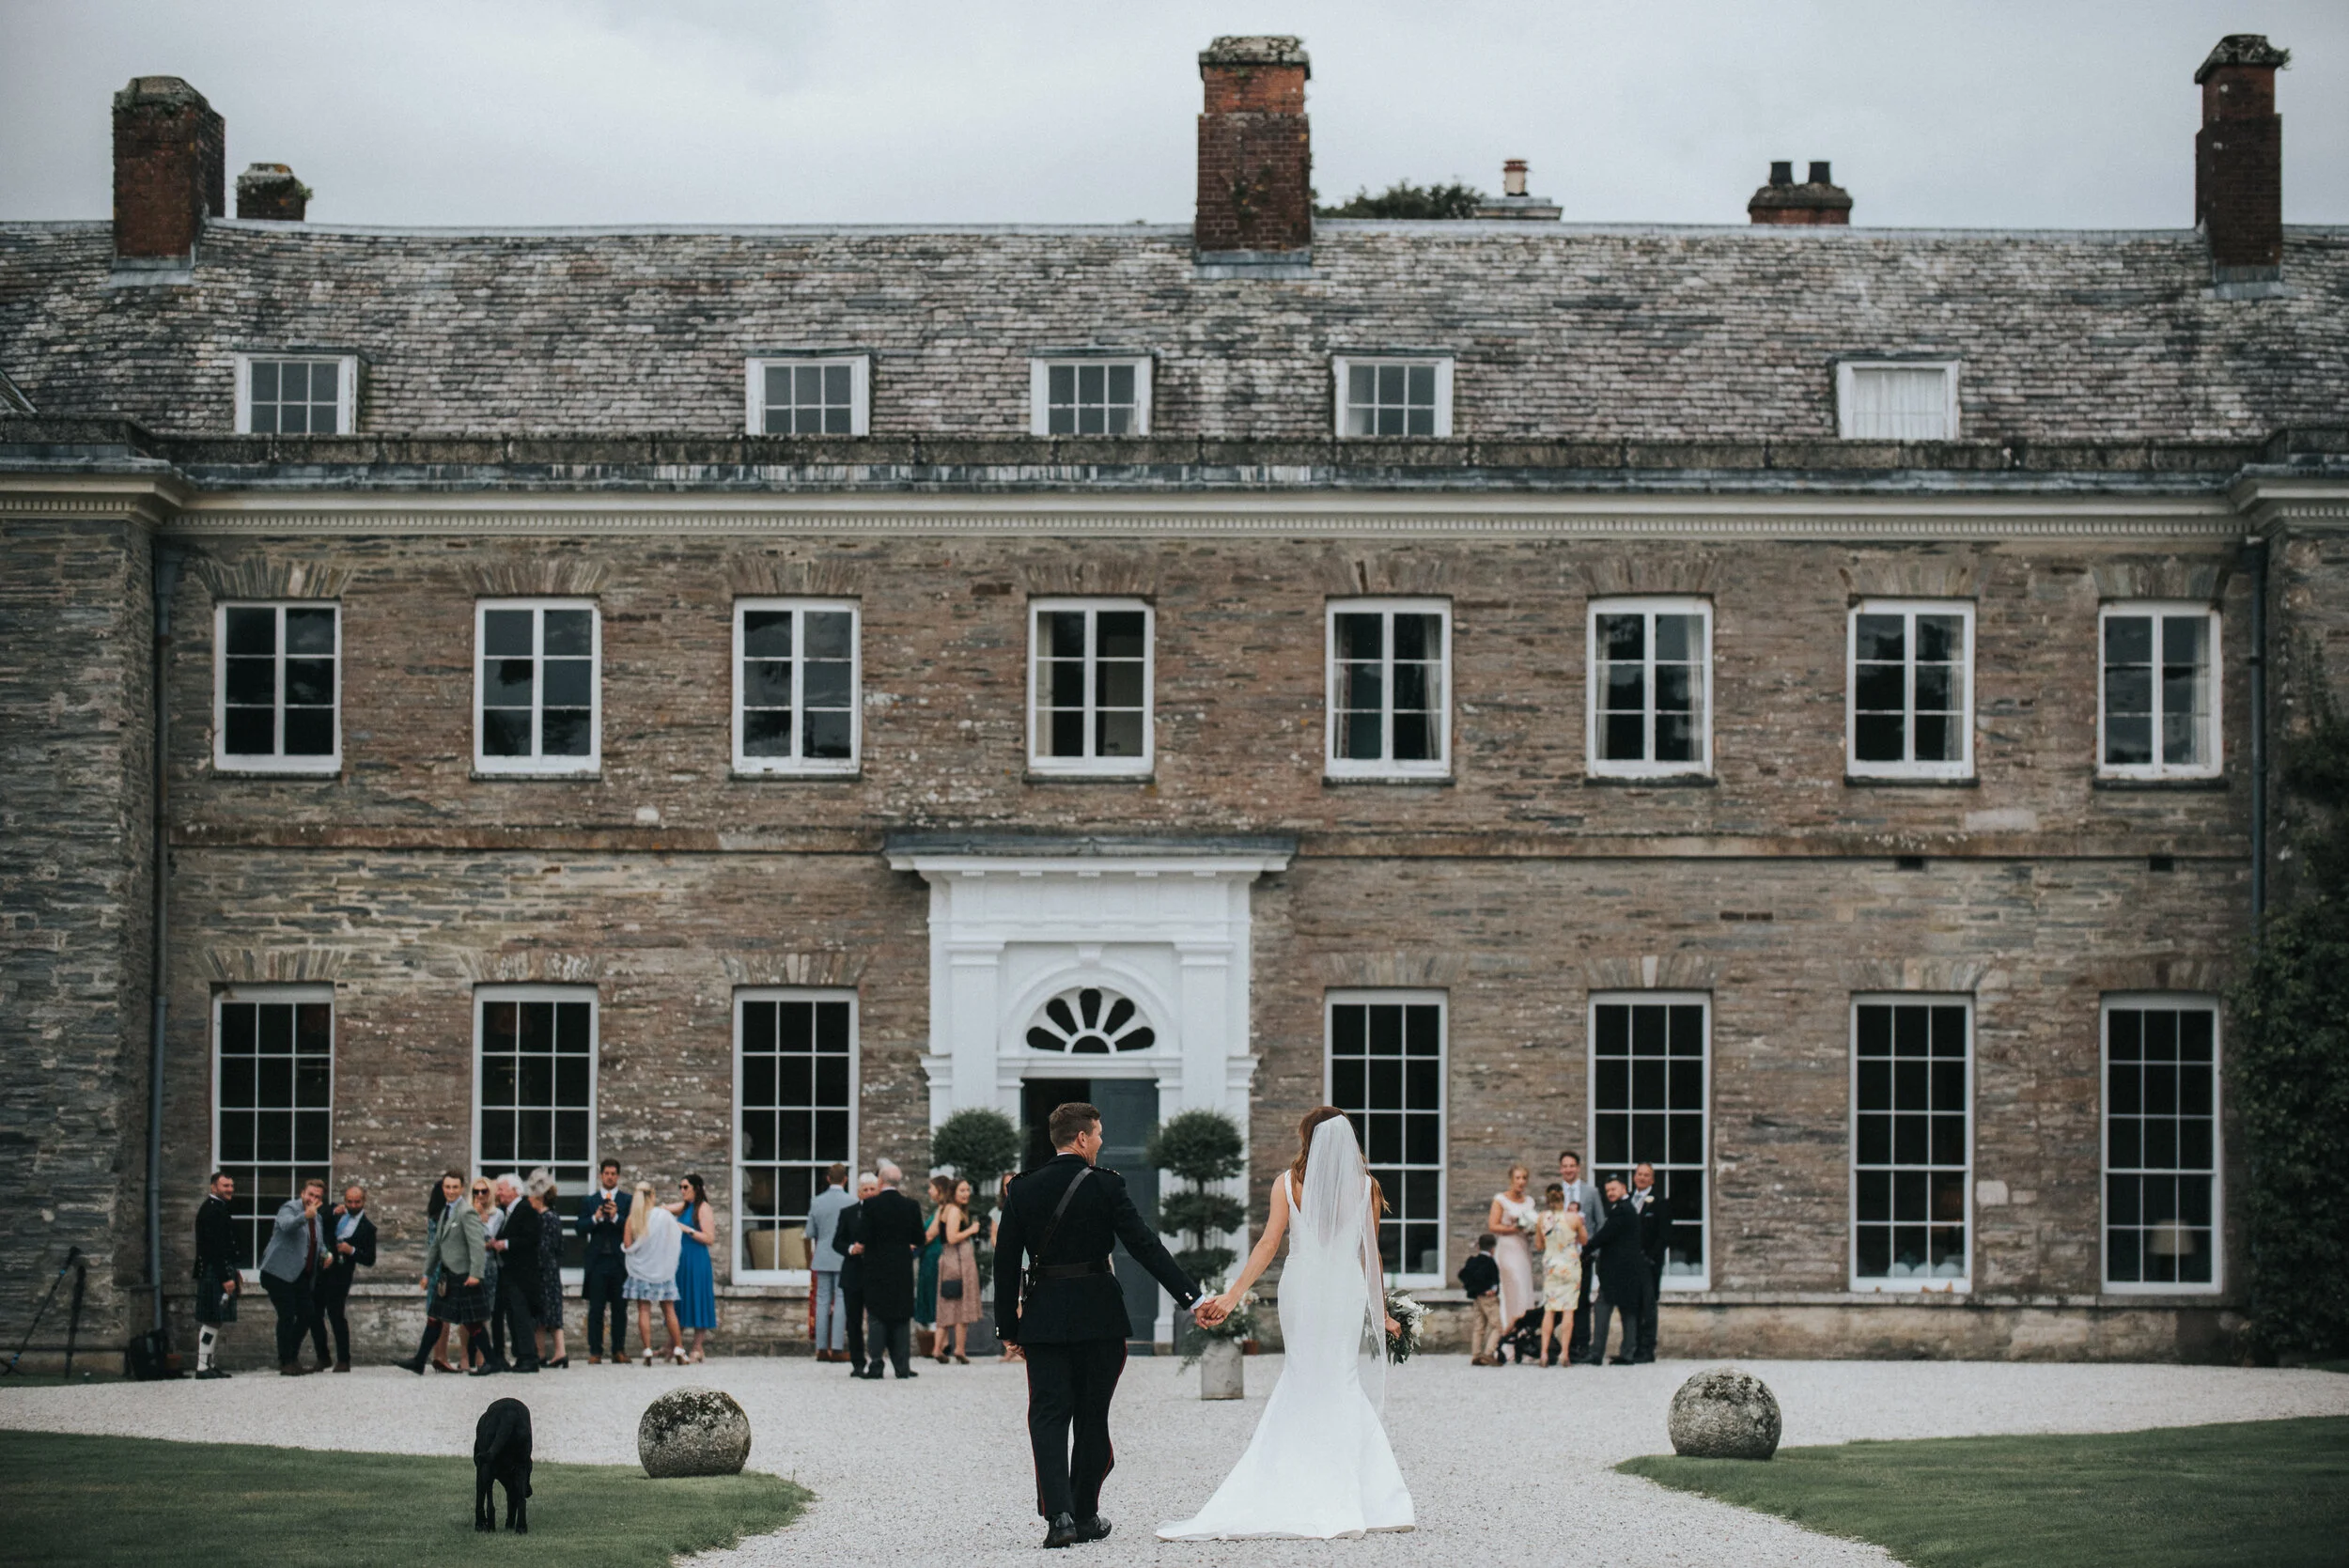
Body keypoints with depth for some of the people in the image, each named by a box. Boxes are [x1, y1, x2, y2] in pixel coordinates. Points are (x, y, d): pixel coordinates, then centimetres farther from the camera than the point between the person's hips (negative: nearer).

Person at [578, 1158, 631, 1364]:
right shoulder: (588, 1201, 12)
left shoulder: (628, 1201, 8)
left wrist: (616, 1217, -15)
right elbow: (581, 1229, 4)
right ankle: (595, 1351, -1)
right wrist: (595, 1218, -12)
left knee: (620, 1308, 2)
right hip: (597, 1261, 0)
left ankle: (619, 1350, 7)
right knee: (596, 1309, -2)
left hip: (620, 1262, 0)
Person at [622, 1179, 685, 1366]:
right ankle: (678, 1350, 7)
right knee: (669, 1310, 8)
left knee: (644, 1310, 2)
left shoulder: (633, 1219, -7)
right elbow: (677, 1236, 0)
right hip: (663, 1270, 0)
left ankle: (648, 1351, -6)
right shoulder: (664, 1215, -7)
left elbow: (627, 1245, -8)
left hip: (641, 1271, 0)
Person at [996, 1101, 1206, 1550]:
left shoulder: (1022, 1190, 2)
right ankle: (1084, 1516, 17)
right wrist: (1191, 1297, -10)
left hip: (1042, 1318, 1)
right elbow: (1145, 1246, -11)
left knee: (1048, 1416, 1)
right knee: (1092, 1419, 11)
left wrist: (1007, 1325, 11)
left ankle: (1058, 1515, -15)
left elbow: (1006, 1261, 3)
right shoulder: (1105, 1186, -7)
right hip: (1098, 1316, -1)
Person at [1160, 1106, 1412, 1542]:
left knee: (1301, 1380, 8)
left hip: (1301, 1288, 0)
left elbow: (1269, 1243, -7)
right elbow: (1371, 1255, 7)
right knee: (1346, 1384, 3)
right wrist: (1381, 1310, 16)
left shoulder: (1289, 1183, 0)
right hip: (1348, 1292, 0)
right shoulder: (1365, 1187, 3)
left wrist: (1233, 1294, -8)